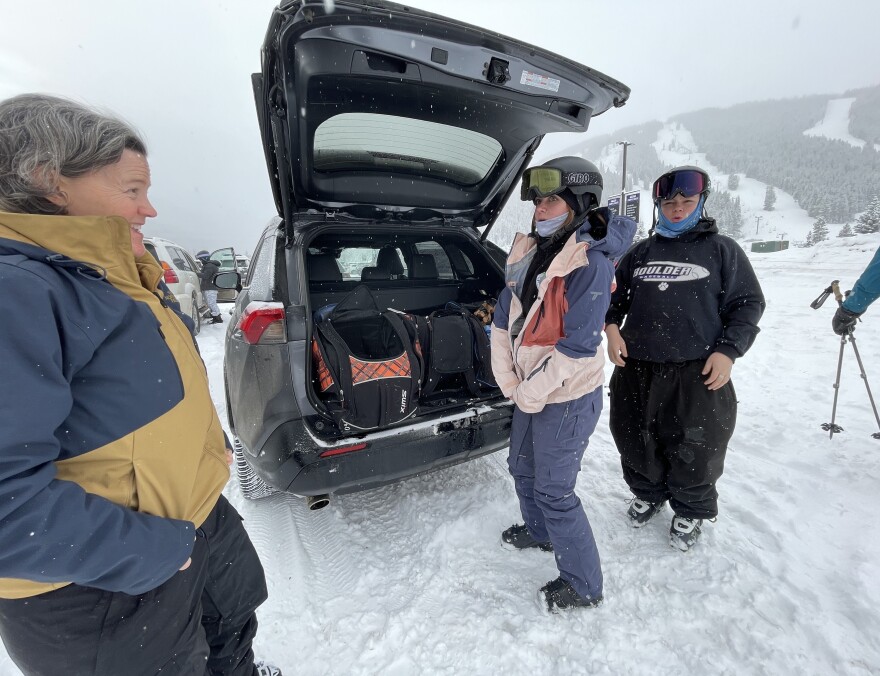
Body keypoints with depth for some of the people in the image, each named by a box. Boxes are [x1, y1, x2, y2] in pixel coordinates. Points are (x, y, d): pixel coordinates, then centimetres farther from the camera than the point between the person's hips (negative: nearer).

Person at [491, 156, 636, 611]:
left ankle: (583, 584, 30)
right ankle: (539, 532, 53)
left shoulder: (591, 265, -19)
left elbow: (577, 345, -24)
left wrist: (530, 393, -15)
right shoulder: (531, 252, 4)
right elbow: (503, 317, 3)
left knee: (553, 491, 4)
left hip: (568, 398, -8)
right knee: (522, 468, 25)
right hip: (529, 393, 8)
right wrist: (509, 381, -3)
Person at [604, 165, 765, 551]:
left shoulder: (721, 250, 5)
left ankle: (690, 512, 35)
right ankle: (649, 494, 42)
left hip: (697, 374, -3)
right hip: (635, 369, 3)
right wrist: (612, 327, -2)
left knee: (694, 451, 8)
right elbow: (616, 294, 17)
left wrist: (728, 350, -9)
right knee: (635, 443, 14)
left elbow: (748, 303, 4)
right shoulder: (640, 253, 12)